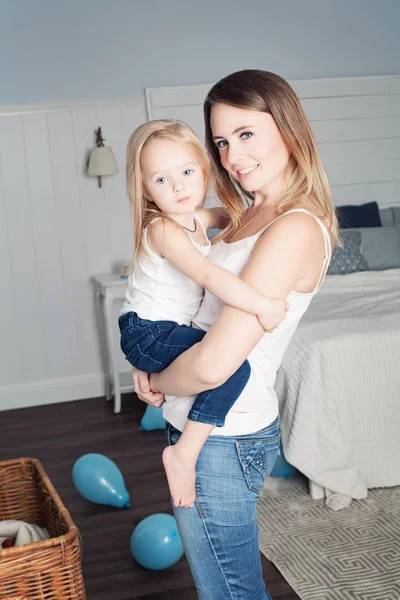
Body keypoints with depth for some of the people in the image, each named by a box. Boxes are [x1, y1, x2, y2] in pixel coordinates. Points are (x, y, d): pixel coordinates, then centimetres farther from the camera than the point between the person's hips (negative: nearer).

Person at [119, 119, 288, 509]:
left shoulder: (194, 218, 7)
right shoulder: (163, 230, -23)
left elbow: (221, 217, 31)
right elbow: (210, 276, -35)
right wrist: (262, 306, -35)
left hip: (168, 329, 10)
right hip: (147, 334, -10)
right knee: (234, 363, -29)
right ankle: (184, 452, -22)